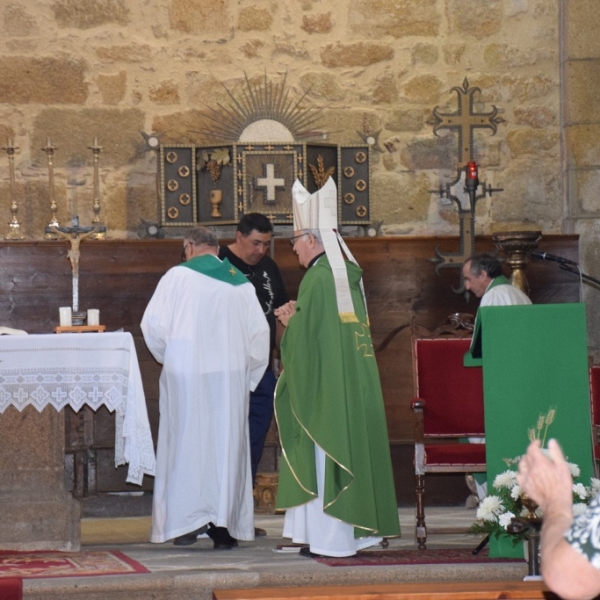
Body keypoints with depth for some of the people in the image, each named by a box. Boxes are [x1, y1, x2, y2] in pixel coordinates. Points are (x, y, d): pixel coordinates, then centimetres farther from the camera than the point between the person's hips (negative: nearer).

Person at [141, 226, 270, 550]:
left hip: (186, 376, -3)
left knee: (187, 442, 5)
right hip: (231, 377, 3)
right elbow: (259, 334, 6)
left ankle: (189, 517, -1)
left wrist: (167, 356, 11)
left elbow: (154, 325, -6)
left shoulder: (178, 276, -2)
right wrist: (245, 374, 14)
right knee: (227, 446, 6)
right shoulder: (241, 283, 8)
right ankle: (226, 526, 4)